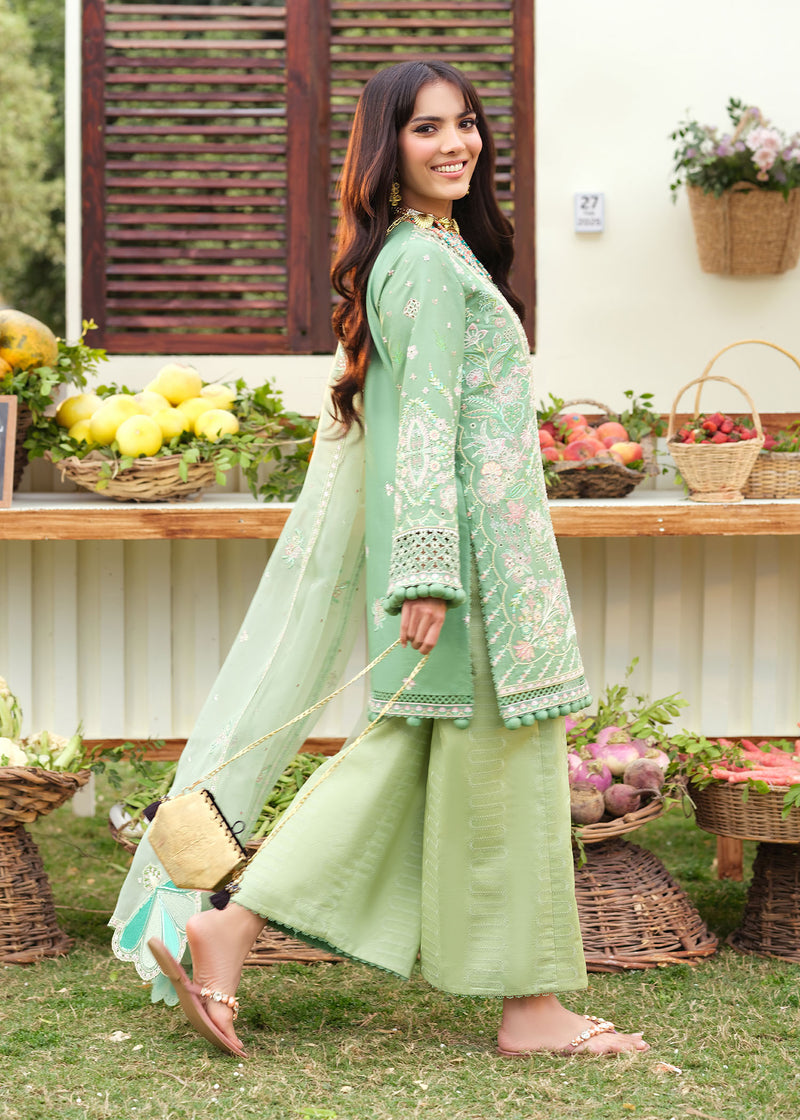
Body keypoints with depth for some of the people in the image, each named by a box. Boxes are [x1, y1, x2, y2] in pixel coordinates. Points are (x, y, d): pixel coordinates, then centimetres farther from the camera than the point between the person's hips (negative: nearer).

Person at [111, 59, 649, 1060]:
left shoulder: (422, 253, 16)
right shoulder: (428, 263, -14)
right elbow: (427, 421, -20)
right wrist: (428, 569, -24)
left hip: (465, 548, 10)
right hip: (471, 548, -10)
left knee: (408, 757, 11)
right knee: (502, 757, 0)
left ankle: (227, 926, 8)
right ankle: (531, 1004, 12)